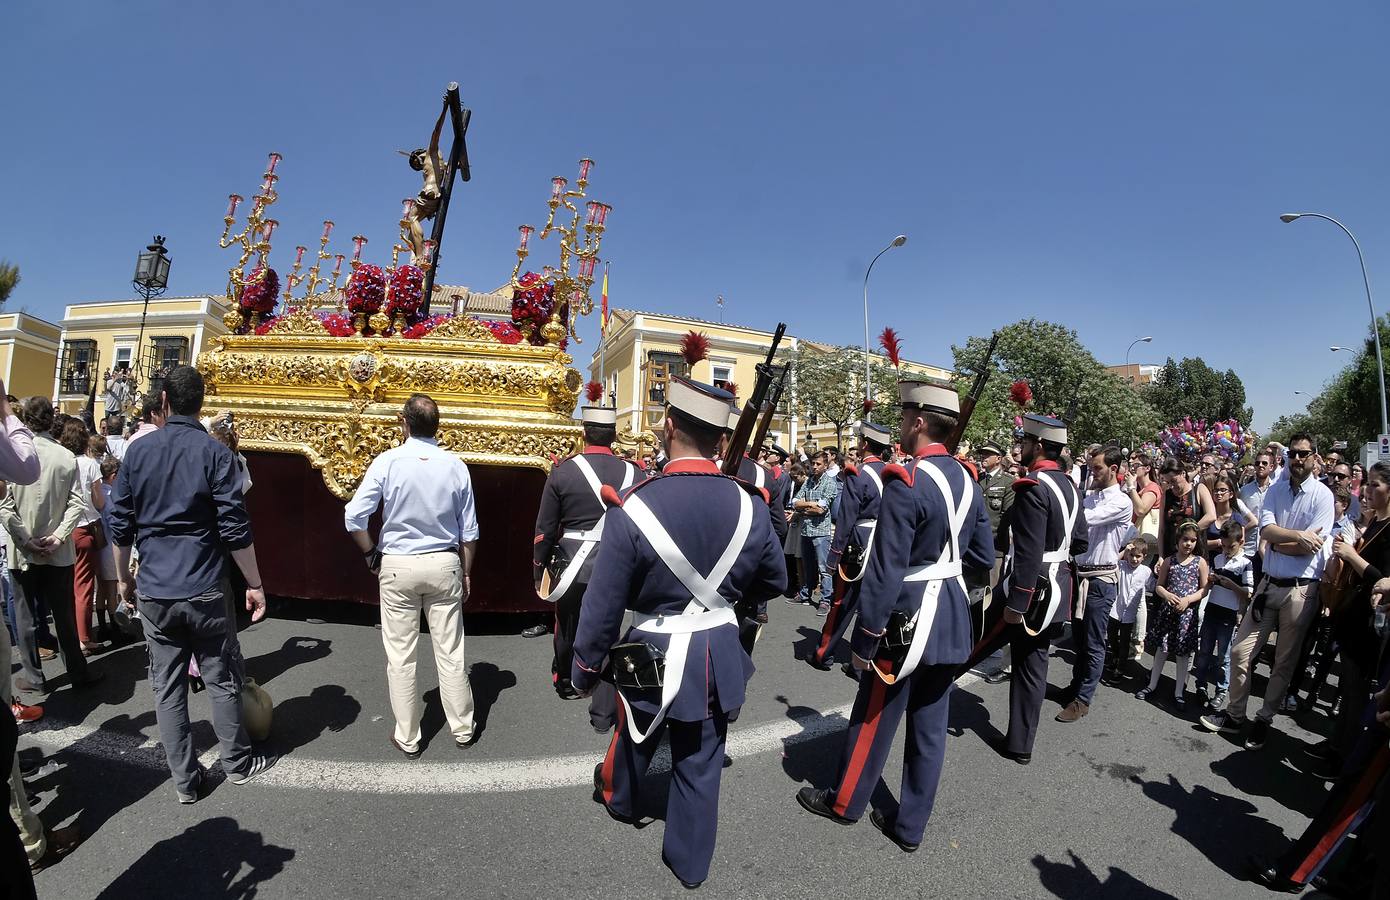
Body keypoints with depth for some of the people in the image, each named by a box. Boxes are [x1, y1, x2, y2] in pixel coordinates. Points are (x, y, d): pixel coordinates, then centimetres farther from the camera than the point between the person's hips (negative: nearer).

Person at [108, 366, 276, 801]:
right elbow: (235, 530, -12)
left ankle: (186, 781, 20)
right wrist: (255, 584, -4)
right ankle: (238, 762, 24)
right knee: (222, 681, 10)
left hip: (153, 593, 3)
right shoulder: (214, 453, -9)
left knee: (167, 688, 11)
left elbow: (120, 525, 5)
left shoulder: (137, 451, 1)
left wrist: (123, 577, 20)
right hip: (203, 591, -3)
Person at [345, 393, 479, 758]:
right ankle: (462, 729, 25)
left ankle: (407, 739, 22)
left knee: (400, 656, 10)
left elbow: (354, 518, -12)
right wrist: (465, 574, 12)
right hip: (444, 565, 2)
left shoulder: (388, 461, -10)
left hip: (397, 567, -2)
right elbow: (468, 530, 1)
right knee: (450, 652, 11)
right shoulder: (455, 466, -4)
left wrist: (371, 555, 5)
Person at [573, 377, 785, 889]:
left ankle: (618, 798, 58)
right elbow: (775, 582, 4)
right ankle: (691, 862, 39)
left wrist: (584, 670, 0)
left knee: (635, 740, 29)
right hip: (719, 659, 2)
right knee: (700, 767, 20)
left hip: (654, 658, -1)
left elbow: (603, 607, -16)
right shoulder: (748, 506, -11)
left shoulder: (634, 511, -23)